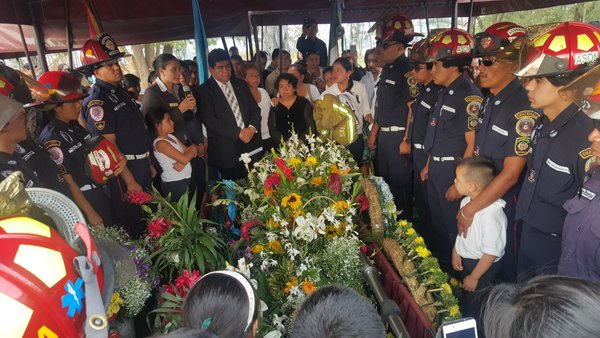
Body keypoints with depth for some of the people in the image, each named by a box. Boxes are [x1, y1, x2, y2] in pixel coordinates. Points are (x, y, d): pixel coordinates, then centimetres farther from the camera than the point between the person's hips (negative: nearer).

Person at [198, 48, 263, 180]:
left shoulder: (241, 84, 14)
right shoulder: (204, 90, -2)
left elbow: (255, 109, 12)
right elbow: (210, 120, -11)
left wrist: (252, 128, -8)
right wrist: (238, 133, -14)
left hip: (251, 147, 4)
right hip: (226, 152, -4)